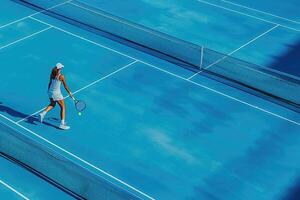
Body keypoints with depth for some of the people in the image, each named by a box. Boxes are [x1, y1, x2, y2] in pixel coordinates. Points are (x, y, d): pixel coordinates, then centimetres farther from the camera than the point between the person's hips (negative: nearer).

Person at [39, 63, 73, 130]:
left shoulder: (52, 74, 2)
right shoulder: (61, 76, -15)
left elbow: (49, 84, 12)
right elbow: (65, 86, -6)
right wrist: (70, 93, 7)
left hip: (50, 92, 7)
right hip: (56, 93, -7)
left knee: (52, 104, 31)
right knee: (63, 107, 7)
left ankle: (43, 113, 12)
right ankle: (62, 124, 5)